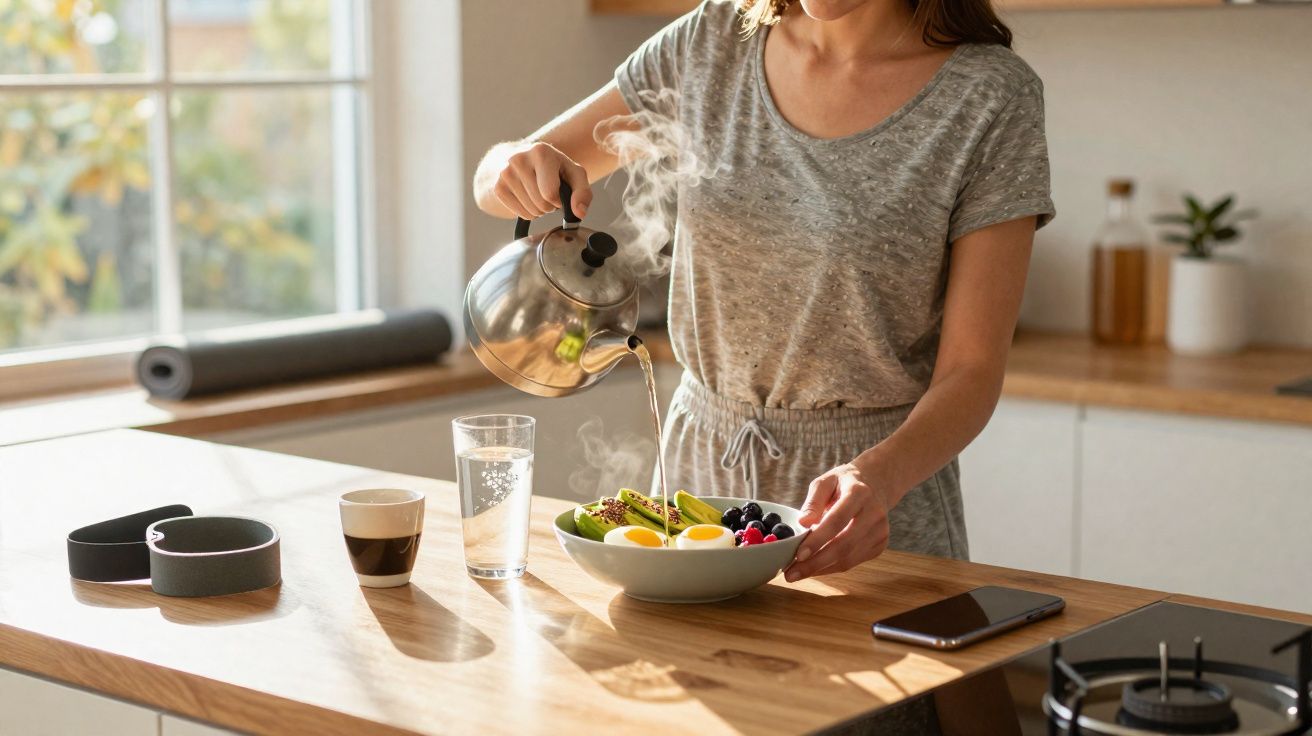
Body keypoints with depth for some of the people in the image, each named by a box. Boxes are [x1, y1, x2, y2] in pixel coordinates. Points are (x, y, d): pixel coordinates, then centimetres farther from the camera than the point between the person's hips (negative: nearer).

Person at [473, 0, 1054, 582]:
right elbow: (498, 176, 5)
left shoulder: (992, 96, -13)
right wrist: (515, 170, -19)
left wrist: (877, 477, -33)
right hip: (701, 469, 3)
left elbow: (972, 372, -14)